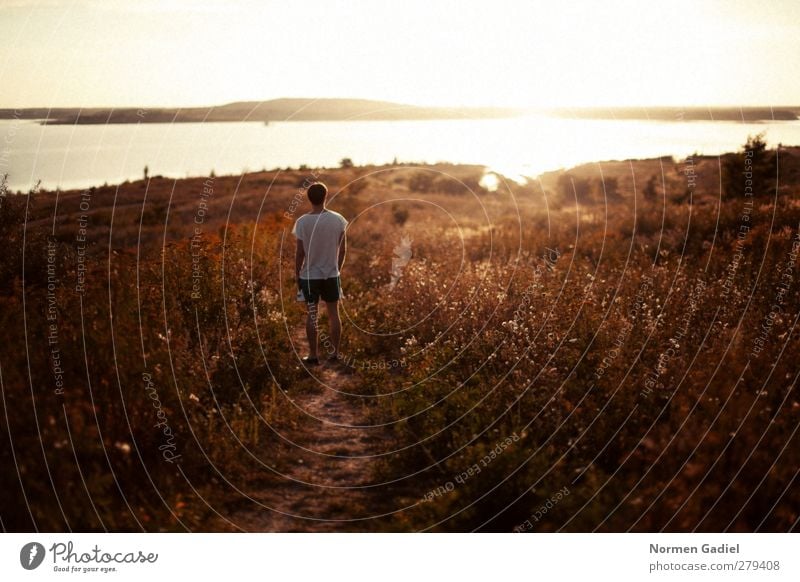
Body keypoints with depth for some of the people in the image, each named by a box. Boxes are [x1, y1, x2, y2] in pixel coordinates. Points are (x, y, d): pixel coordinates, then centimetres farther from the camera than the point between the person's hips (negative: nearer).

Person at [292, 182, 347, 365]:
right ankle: (334, 353, 18)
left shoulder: (302, 222, -13)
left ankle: (313, 355, 13)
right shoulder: (338, 219, -7)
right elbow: (343, 249, 0)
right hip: (332, 274, 1)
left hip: (309, 275, -1)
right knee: (333, 313, 12)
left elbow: (300, 252, -9)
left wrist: (297, 274, 4)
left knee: (312, 314, 8)